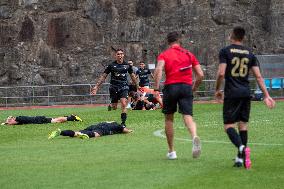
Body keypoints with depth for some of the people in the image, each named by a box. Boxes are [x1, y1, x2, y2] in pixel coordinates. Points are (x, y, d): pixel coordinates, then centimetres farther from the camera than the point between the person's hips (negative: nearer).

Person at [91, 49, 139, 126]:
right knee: (114, 107, 1)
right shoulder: (111, 65, 1)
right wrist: (96, 86, 1)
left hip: (124, 87, 0)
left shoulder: (127, 65, 6)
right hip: (114, 87, 0)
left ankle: (123, 122, -17)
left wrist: (137, 86, 26)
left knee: (124, 104, -19)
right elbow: (103, 76, 5)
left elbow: (132, 76, 20)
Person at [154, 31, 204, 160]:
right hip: (186, 87, 1)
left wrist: (156, 87, -14)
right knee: (188, 116, -7)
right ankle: (194, 137, -41)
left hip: (170, 87, -1)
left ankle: (171, 151, 17)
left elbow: (159, 69, -15)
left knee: (169, 119, 14)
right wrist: (194, 87, 23)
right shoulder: (189, 54, 14)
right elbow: (200, 75, 9)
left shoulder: (164, 55, 6)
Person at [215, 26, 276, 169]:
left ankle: (242, 147, -31)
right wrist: (266, 95, 6)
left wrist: (217, 90, 5)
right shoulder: (249, 54, 10)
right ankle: (240, 158, 12)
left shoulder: (225, 51, -2)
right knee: (243, 125, 13)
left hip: (231, 93, -4)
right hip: (246, 93, 4)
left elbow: (221, 73, -10)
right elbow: (258, 77, 5)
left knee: (229, 125, -4)